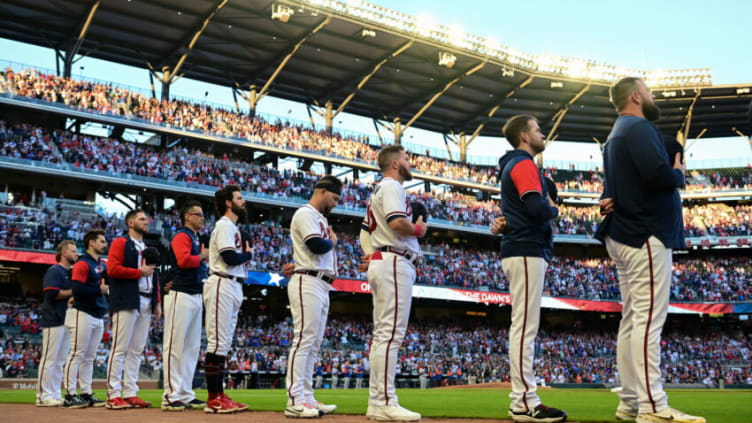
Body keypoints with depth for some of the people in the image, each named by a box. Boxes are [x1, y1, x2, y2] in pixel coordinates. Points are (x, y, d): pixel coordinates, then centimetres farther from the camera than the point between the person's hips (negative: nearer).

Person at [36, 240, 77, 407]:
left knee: (60, 360, 10)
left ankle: (55, 394, 15)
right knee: (49, 358, -7)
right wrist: (73, 291, -12)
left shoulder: (71, 273, 21)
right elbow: (52, 293, -19)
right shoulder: (54, 271, -7)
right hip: (54, 321, -9)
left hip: (66, 321, 9)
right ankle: (43, 396, -4)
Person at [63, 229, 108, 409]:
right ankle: (70, 395, -3)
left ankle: (86, 394, 15)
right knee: (77, 354, -6)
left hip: (98, 316, 9)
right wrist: (99, 290, -13)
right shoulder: (82, 264, -8)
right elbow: (77, 289, -18)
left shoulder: (103, 265, 18)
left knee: (89, 357, 11)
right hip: (83, 314, -9)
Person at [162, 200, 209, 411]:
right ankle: (171, 396, -5)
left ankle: (186, 395, 17)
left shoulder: (196, 239, 21)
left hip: (196, 297, 10)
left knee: (192, 348, 11)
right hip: (181, 296, -10)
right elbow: (183, 260, -24)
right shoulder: (182, 236, -7)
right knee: (175, 346, -7)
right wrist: (203, 256, -11)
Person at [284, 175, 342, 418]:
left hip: (322, 286, 11)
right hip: (307, 283, -10)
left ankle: (306, 398, 13)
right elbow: (317, 245, -20)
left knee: (313, 344, 9)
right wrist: (333, 241, -1)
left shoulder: (319, 218, 25)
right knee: (304, 339, -14)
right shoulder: (305, 214, -6)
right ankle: (294, 401, -15)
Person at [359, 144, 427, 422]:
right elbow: (397, 222, -22)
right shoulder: (392, 186, -6)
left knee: (383, 333, 9)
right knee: (391, 332, -14)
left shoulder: (378, 191, 26)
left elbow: (365, 230, 26)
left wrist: (370, 256, 11)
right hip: (394, 263, -11)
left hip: (380, 263, 11)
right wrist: (419, 229, -4)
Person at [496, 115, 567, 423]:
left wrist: (503, 224, 9)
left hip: (518, 252, 11)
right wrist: (554, 208, -1)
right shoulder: (524, 164, -8)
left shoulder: (511, 166, 24)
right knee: (525, 327, -12)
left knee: (523, 328, 9)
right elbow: (538, 208, -21)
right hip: (527, 252, -11)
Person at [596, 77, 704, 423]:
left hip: (624, 236, 11)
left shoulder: (615, 136, 23)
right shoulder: (639, 128, -9)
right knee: (648, 320, -13)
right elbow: (658, 175, -24)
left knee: (632, 320, 9)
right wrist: (679, 173, -3)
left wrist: (610, 199, 1)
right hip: (646, 237, -10)